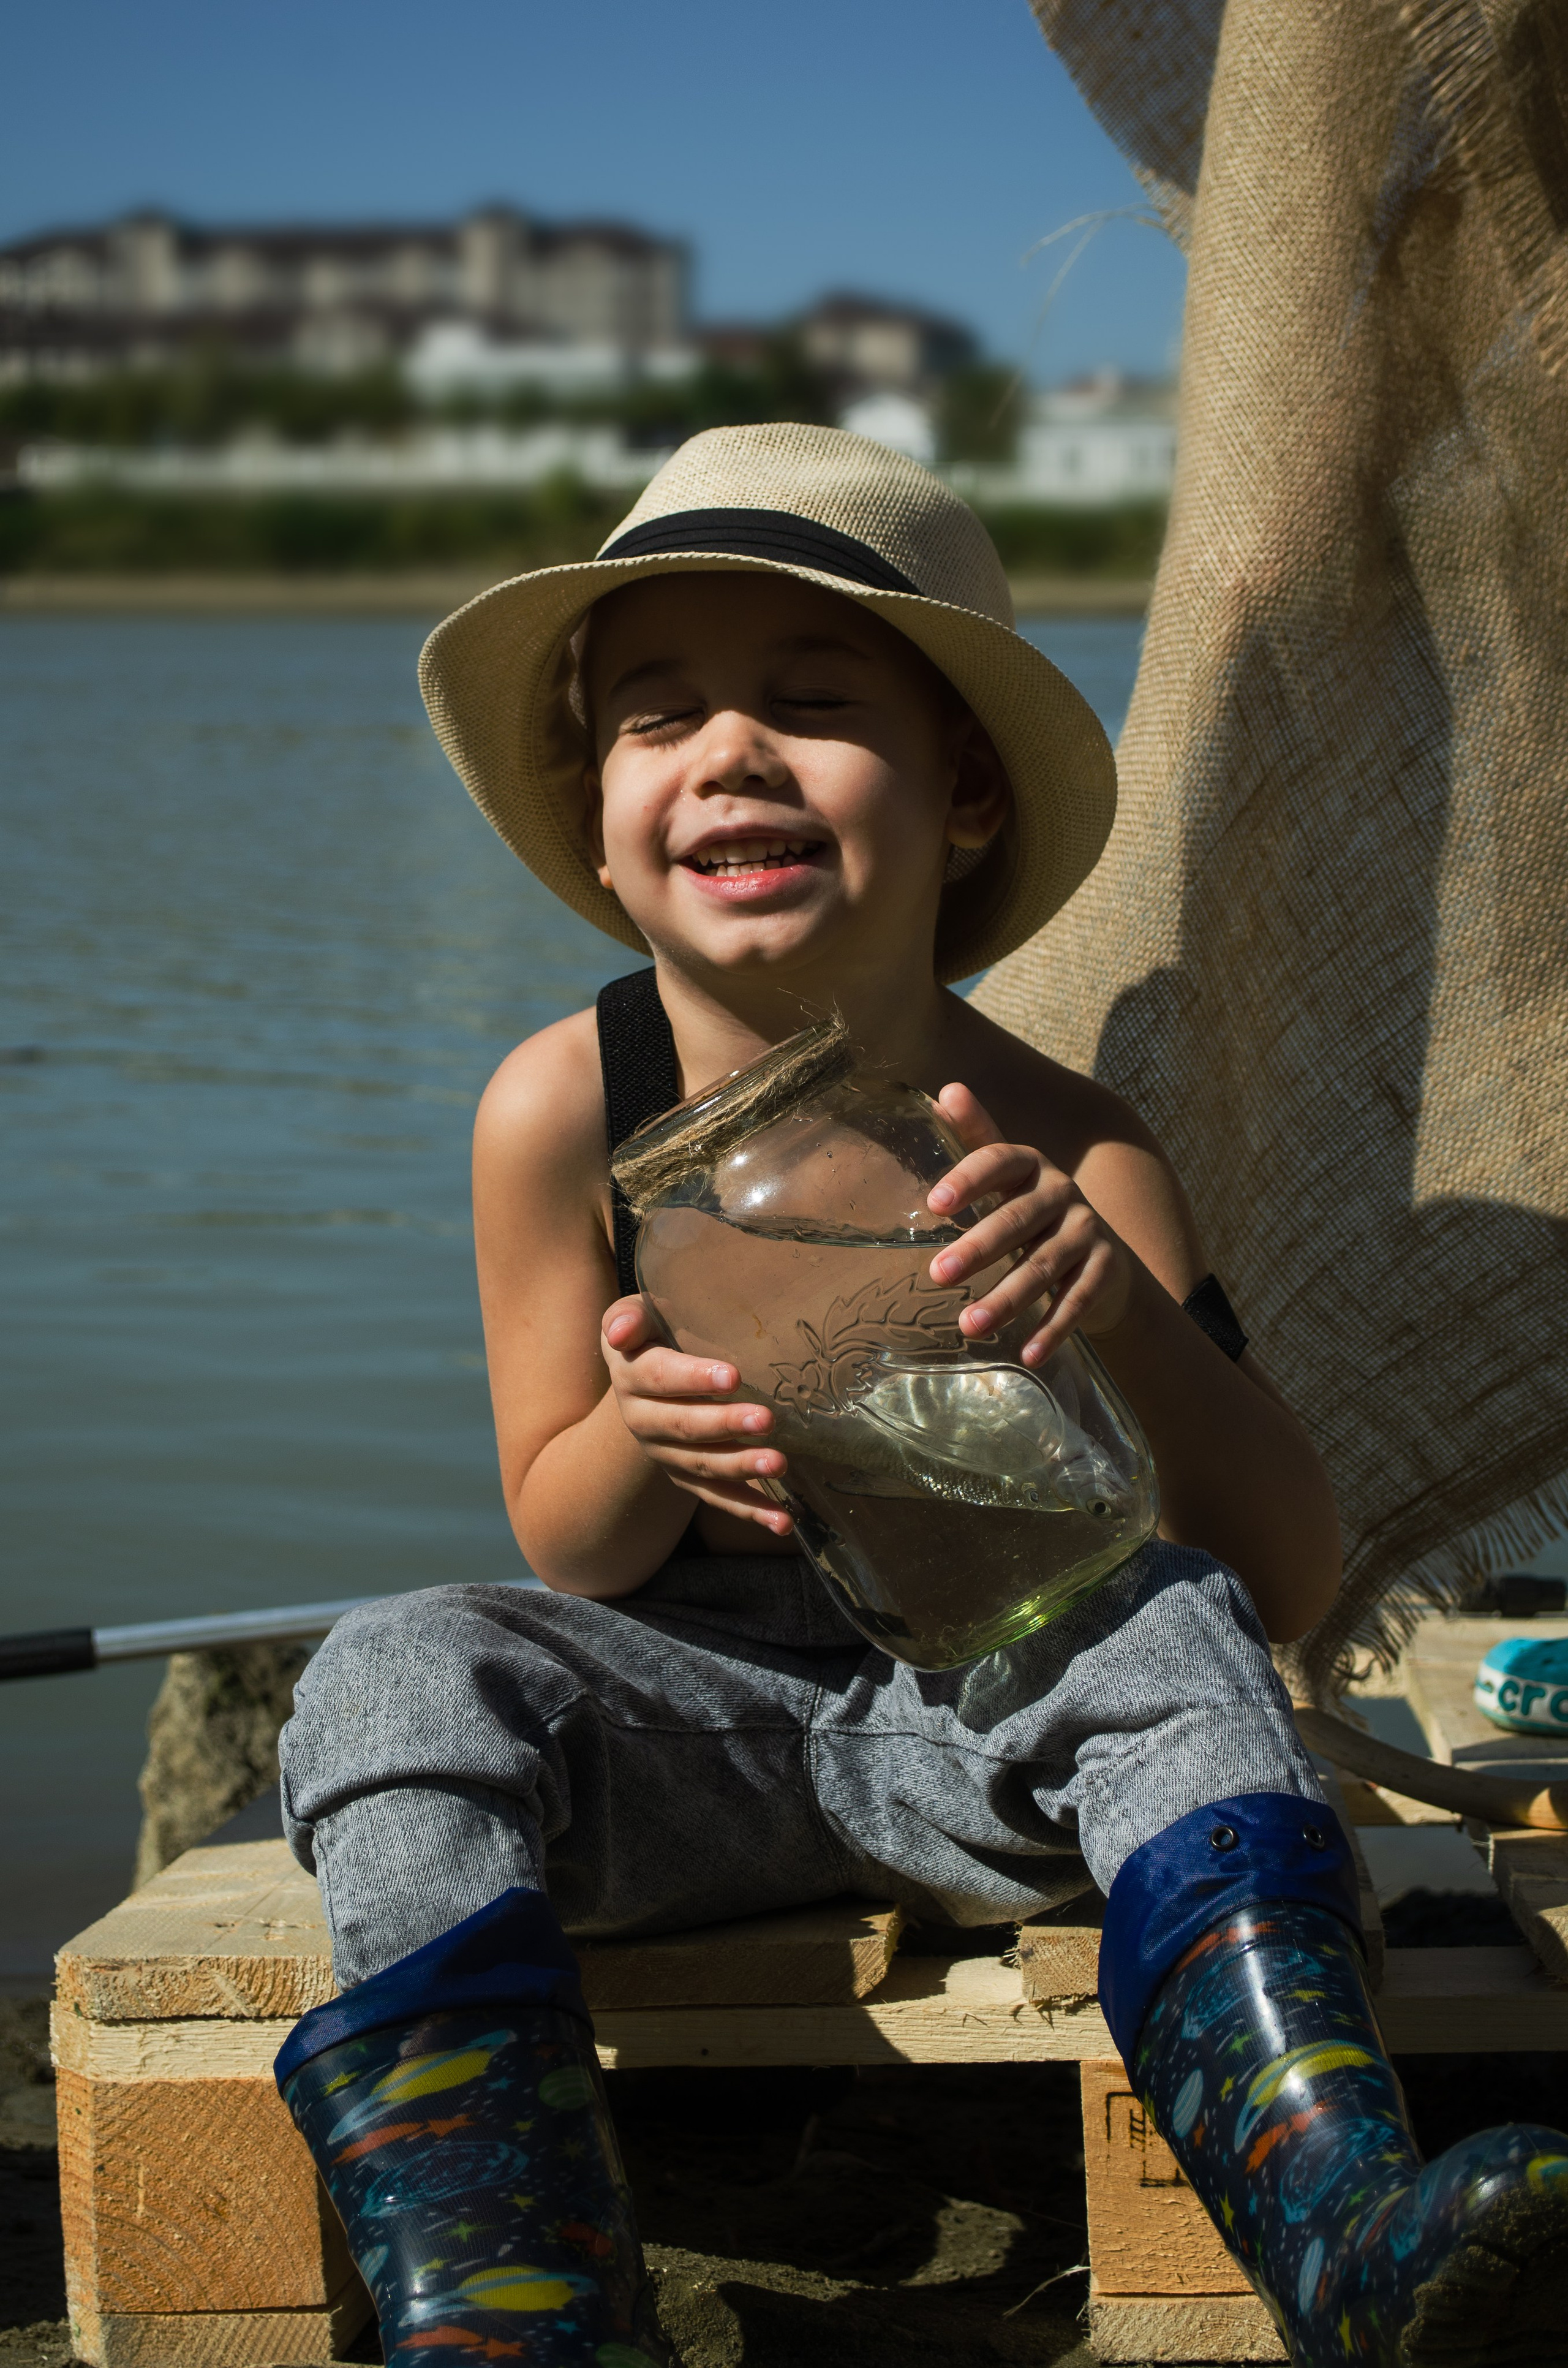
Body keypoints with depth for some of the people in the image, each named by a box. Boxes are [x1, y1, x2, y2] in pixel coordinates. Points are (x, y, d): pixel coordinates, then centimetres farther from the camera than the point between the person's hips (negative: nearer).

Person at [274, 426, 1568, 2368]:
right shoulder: (564, 1113, -11)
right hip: (685, 1724, 1)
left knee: (1170, 1625, -30)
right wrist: (646, 1439, -28)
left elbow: (1290, 1578, -16)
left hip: (981, 1713, -1)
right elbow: (566, 1550, -2)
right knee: (400, 1677, -27)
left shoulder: (1057, 1154, -14)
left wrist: (1120, 1310, -35)